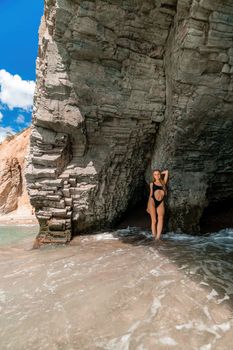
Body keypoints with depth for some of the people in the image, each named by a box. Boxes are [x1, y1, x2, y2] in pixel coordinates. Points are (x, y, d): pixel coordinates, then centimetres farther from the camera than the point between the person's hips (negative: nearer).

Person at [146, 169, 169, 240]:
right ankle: (154, 235, -3)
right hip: (153, 201, -1)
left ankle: (158, 237, -19)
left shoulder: (163, 182, 19)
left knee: (160, 218, -15)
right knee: (154, 220, -6)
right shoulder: (152, 184, 16)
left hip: (161, 202, 1)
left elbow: (166, 172, 28)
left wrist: (160, 173, 37)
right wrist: (148, 206, 11)